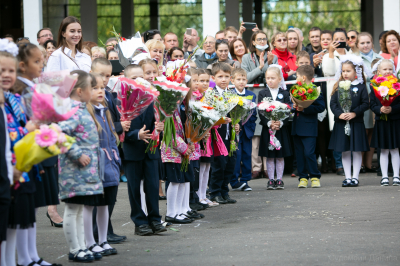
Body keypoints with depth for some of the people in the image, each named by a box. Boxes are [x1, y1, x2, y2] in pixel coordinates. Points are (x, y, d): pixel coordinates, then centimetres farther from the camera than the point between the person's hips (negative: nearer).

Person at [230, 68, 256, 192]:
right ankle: (234, 182, 0)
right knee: (236, 155, -6)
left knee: (247, 155, 6)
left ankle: (245, 181, 14)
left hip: (247, 130, 4)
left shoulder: (252, 95, 9)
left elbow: (254, 113, 9)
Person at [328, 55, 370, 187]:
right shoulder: (339, 86, 6)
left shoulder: (360, 86, -1)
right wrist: (339, 114, -13)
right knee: (344, 152, 6)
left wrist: (354, 113, -16)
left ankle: (355, 177, 9)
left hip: (356, 123, -2)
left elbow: (366, 103, -5)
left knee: (356, 151, 1)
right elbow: (333, 103, 3)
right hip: (341, 123, 2)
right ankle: (347, 177, 14)